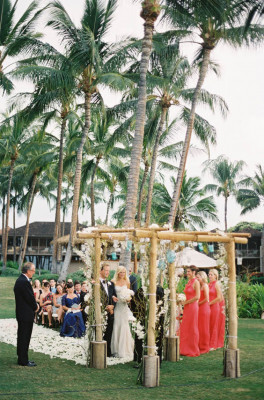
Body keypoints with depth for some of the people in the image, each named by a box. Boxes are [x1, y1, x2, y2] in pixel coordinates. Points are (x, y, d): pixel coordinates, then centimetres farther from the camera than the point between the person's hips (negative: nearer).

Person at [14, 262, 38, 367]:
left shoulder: (20, 280, 11)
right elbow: (30, 298, -20)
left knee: (22, 337, 17)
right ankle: (23, 361, 5)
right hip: (26, 315, -10)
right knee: (24, 337, -2)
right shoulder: (24, 282, -22)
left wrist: (35, 304, 3)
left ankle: (22, 358, 26)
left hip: (21, 314, 10)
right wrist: (35, 307, -2)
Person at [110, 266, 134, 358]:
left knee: (124, 327, -1)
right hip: (116, 306, -1)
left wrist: (128, 298, -3)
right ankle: (116, 350, 8)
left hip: (124, 307, 2)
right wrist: (112, 298, -15)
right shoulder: (113, 282, 2)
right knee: (116, 327, -2)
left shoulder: (127, 282, 9)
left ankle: (124, 350, 6)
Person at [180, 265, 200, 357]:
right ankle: (185, 349, 15)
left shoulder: (196, 282, -11)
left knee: (192, 328, 0)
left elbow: (197, 297, -18)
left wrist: (186, 302, -11)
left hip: (192, 306, -8)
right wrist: (184, 302, 8)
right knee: (184, 328, 8)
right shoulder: (188, 282, 13)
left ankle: (193, 350, 9)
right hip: (186, 308, 8)